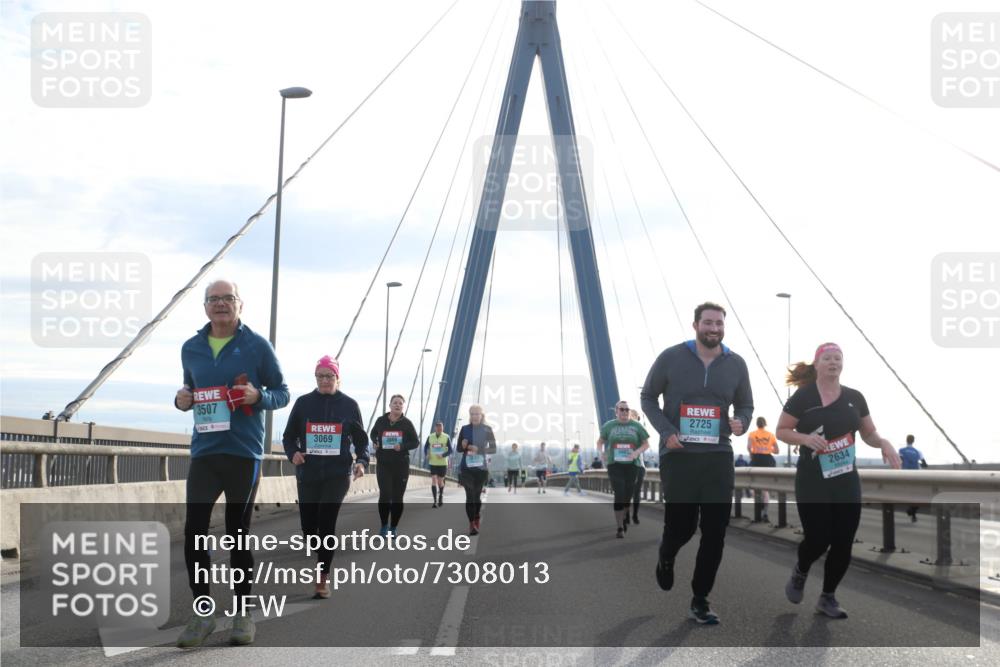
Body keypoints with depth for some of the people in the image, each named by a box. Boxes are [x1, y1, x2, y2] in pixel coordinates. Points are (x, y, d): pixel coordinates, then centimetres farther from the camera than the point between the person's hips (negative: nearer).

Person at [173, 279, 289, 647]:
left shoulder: (257, 345, -1)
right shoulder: (191, 348, 10)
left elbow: (282, 393, 3)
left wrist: (258, 396, -18)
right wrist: (181, 400, -1)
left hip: (244, 453, -3)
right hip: (203, 452, 3)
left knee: (239, 533, 5)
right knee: (193, 531, -6)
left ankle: (242, 612, 17)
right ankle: (202, 612, 5)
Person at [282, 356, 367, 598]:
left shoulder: (349, 405, 3)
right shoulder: (303, 403, 5)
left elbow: (361, 439, 8)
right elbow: (289, 436, 9)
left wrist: (361, 461, -10)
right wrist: (293, 453, -12)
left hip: (337, 474, -2)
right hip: (308, 474, 2)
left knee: (326, 523, -10)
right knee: (308, 526, 4)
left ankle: (323, 580, -3)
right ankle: (323, 560, 34)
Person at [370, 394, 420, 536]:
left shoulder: (406, 423, -1)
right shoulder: (381, 421, 1)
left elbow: (416, 442, 3)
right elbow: (373, 434, 21)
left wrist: (402, 447, -14)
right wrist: (376, 442, 0)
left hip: (401, 464, 1)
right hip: (383, 463, 0)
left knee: (397, 497, 4)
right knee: (385, 494, -12)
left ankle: (393, 528, 16)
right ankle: (384, 526, 5)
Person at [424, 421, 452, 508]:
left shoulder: (446, 437, -4)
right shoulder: (430, 437, 1)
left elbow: (450, 450, -4)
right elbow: (426, 447, 12)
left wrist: (443, 455, -20)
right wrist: (426, 455, -7)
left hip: (442, 463, -1)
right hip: (432, 463, 1)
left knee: (440, 481, 10)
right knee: (433, 480, -10)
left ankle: (441, 496, 36)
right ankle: (435, 501, -10)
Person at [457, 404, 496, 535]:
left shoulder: (487, 429, -1)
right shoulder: (465, 429, 2)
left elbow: (493, 449, -1)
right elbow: (459, 448, 9)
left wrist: (478, 449, -16)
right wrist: (463, 446, -14)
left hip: (481, 467, 0)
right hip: (467, 467, 0)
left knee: (477, 495, 10)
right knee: (470, 495, -9)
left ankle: (476, 522, 28)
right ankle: (472, 524, -10)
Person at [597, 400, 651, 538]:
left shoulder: (636, 426, 4)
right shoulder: (609, 426, 5)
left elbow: (646, 444, 6)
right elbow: (600, 441, 17)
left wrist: (637, 452, -13)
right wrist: (602, 451, -4)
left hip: (632, 465, 2)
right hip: (614, 464, -1)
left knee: (628, 495, 8)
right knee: (619, 494, -13)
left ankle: (623, 519, 34)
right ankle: (620, 528, -12)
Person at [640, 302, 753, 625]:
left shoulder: (736, 364, 4)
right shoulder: (671, 358, -4)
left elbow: (745, 405, 15)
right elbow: (648, 397, 4)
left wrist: (741, 424, -9)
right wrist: (665, 431, -11)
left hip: (718, 456, 3)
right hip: (677, 455, -3)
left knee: (715, 532, 0)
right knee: (681, 525, -1)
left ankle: (700, 601, 13)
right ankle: (666, 558, 37)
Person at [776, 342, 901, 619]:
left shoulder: (854, 398, 5)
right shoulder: (803, 397, -7)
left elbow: (869, 434, 12)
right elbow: (781, 431, -3)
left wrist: (883, 443, -10)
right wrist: (806, 438, -22)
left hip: (847, 482, 4)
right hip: (813, 483, -4)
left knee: (843, 542, 2)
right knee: (818, 539, -7)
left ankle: (828, 597, 21)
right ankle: (799, 573, 28)